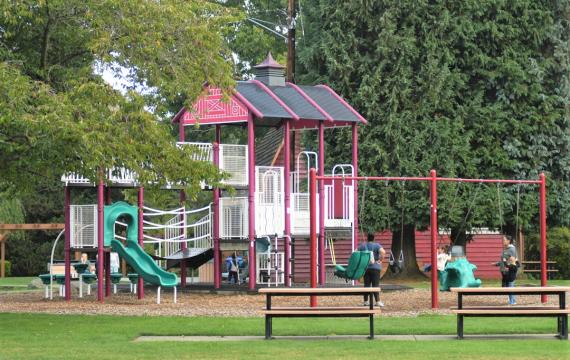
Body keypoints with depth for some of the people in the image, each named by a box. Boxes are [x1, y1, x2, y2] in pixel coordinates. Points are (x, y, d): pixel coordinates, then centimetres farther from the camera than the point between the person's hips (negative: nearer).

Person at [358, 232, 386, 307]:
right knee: (375, 285, -3)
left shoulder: (362, 246, 7)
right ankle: (377, 301, -6)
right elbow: (383, 252, -21)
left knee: (366, 284, 8)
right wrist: (380, 260, -10)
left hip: (365, 267, 3)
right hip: (375, 267, -3)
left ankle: (366, 301, 9)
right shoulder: (376, 245, -3)